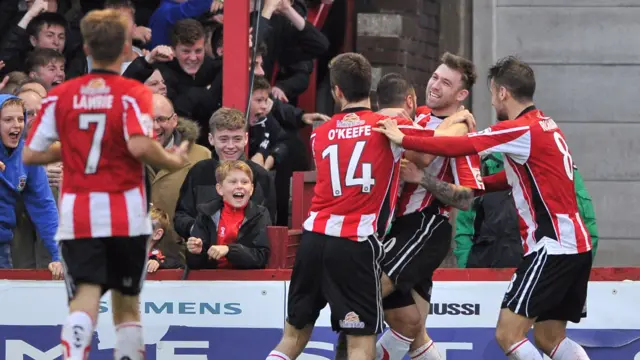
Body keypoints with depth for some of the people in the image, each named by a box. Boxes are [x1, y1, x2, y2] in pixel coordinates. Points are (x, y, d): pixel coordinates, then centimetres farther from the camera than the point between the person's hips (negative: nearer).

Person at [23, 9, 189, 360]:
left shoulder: (60, 95, 4)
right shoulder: (133, 94, -5)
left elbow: (31, 154, 3)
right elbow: (140, 146, -22)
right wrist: (173, 161, -3)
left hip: (76, 214, 1)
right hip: (125, 214, -1)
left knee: (85, 299, -8)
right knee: (126, 304, 14)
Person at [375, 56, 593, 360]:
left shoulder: (522, 130, -14)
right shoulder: (546, 126, 14)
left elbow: (459, 147, -19)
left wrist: (403, 139, -13)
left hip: (551, 249, -9)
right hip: (575, 245, 9)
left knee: (508, 334, -9)